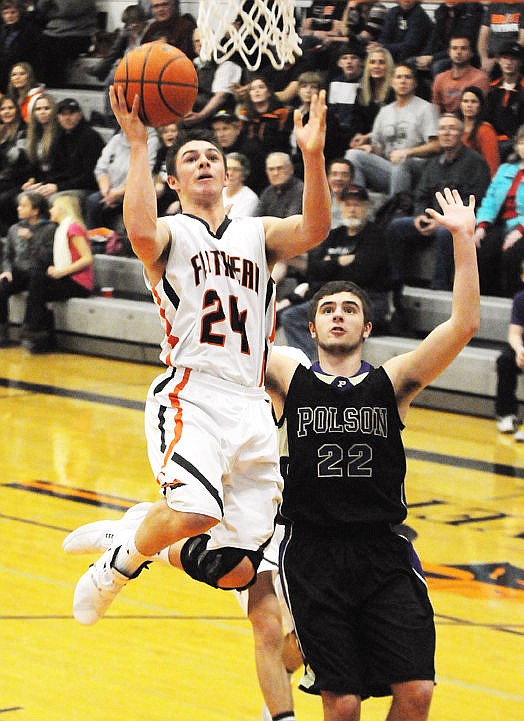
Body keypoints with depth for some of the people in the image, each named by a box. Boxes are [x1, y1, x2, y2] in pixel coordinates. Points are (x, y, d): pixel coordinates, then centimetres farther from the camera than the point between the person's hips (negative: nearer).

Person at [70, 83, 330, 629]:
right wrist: (138, 145, -18)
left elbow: (313, 231, -3)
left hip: (250, 407, 4)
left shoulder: (258, 234, 19)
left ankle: (161, 552, 32)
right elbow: (140, 233, -18)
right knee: (195, 512, -32)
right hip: (190, 395, -4)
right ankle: (123, 559, 1)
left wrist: (313, 156, -16)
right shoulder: (170, 234, 8)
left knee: (235, 570, -1)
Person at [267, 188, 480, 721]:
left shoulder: (392, 382, 5)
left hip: (385, 555, 1)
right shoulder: (287, 379, 4)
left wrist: (463, 239, -13)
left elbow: (464, 324, -6)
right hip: (313, 553, -1)